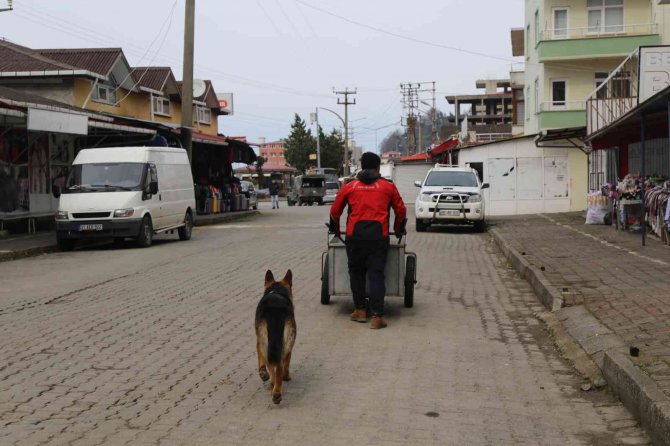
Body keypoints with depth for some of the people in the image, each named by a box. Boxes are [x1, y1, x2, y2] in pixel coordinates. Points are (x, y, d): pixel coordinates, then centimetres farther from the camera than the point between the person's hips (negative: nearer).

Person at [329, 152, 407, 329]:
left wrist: (335, 229, 33)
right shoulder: (388, 187, 10)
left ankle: (359, 310, 17)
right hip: (379, 235, 0)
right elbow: (401, 210, 17)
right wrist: (398, 230, 34)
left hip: (355, 235, 0)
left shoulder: (349, 187, 10)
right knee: (376, 274, -1)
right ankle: (377, 316, -6)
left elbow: (335, 211, 15)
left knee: (356, 272, 16)